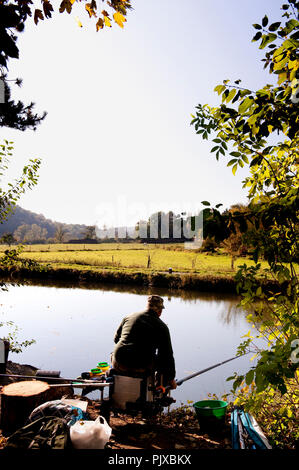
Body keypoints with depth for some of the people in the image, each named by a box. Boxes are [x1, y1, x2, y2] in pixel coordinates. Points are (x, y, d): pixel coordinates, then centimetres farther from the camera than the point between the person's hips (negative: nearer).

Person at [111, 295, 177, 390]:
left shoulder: (129, 317, 9)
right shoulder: (162, 327, 1)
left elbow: (116, 338, 21)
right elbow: (168, 355, 5)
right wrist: (171, 378, 18)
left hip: (119, 365, 3)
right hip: (141, 369, -2)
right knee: (164, 361, 25)